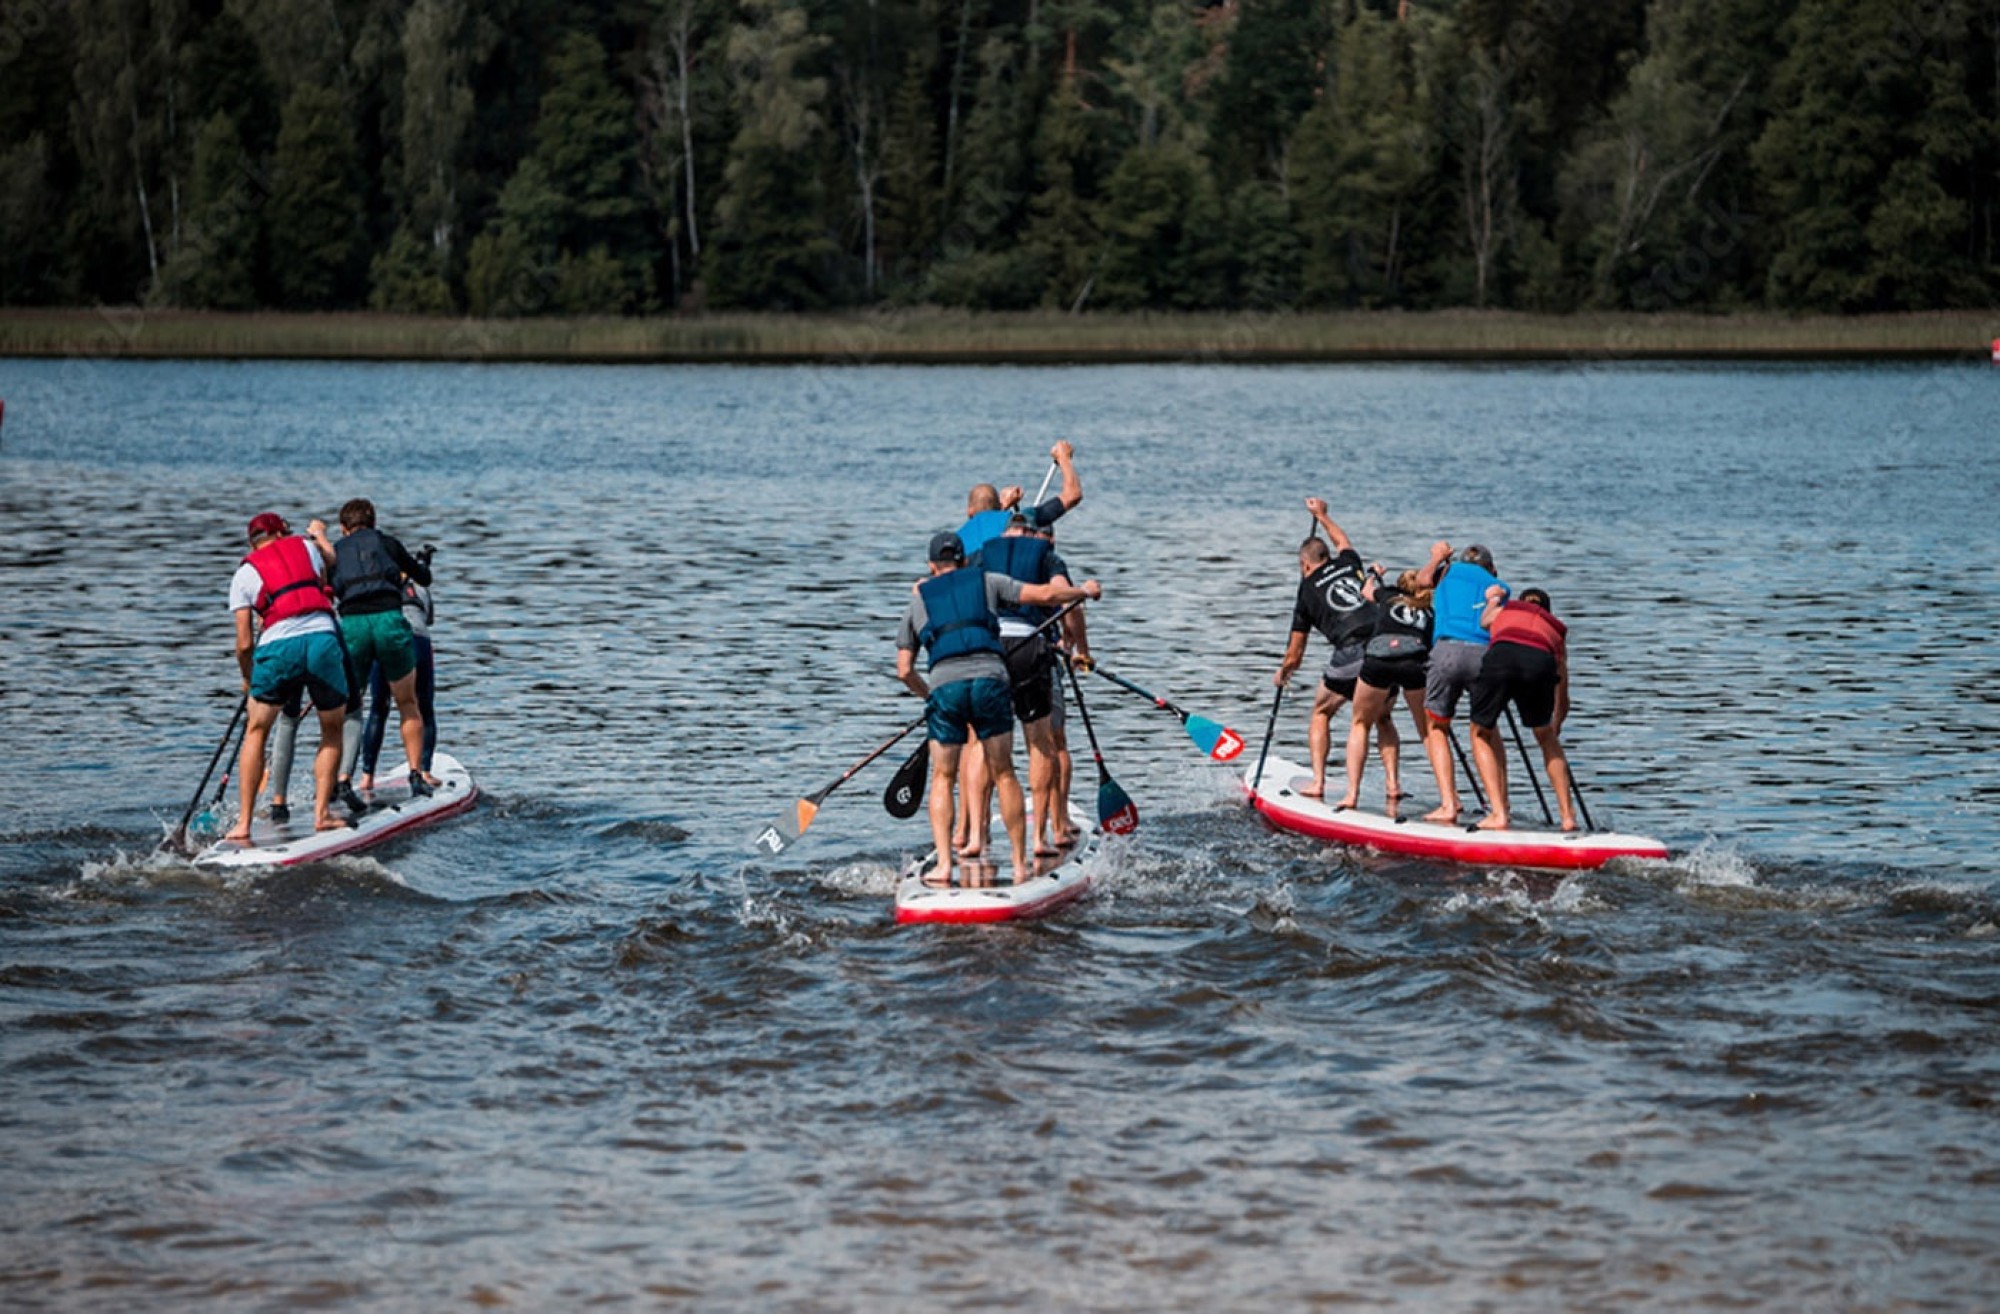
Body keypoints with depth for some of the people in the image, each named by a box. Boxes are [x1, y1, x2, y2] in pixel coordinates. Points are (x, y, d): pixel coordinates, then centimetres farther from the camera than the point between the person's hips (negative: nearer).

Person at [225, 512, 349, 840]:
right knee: (332, 730, 19)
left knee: (256, 732, 16)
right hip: (323, 638, 1)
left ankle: (243, 824, 10)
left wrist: (248, 681, 29)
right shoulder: (305, 547, 22)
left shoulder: (244, 574, 17)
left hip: (277, 647, -1)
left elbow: (245, 644, 13)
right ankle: (321, 813, 10)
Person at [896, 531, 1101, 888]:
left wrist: (927, 695, 35)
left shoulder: (917, 604, 21)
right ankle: (1020, 865, 10)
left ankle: (943, 864, 0)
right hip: (989, 681, 0)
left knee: (943, 778, 13)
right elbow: (1044, 595, 11)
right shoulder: (987, 582, 19)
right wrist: (1085, 591, 29)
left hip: (944, 687, 0)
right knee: (1003, 775, 10)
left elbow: (904, 670, 17)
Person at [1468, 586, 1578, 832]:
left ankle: (1498, 814, 8)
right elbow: (1562, 698, 46)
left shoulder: (1502, 611, 38)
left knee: (1482, 734, 21)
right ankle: (1568, 815, 26)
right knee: (1545, 736, 28)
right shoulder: (1556, 628, 39)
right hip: (1540, 662, 1)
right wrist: (1556, 726, 63)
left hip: (1500, 656, -1)